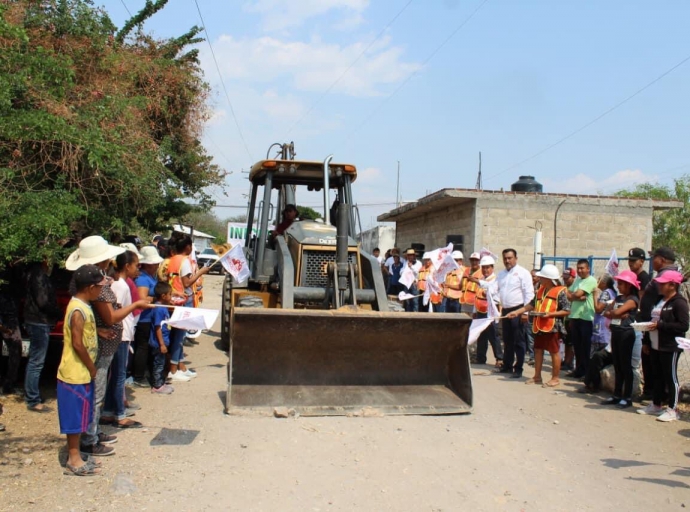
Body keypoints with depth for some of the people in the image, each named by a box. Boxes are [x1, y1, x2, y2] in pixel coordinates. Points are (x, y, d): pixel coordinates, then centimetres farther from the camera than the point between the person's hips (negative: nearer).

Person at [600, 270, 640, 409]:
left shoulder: (632, 299, -10)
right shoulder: (618, 298, 13)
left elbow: (616, 312, -21)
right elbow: (606, 313, 5)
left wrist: (611, 312, 0)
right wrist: (619, 315, -10)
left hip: (626, 333, -7)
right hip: (615, 332, 7)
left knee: (625, 366, -2)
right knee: (617, 366, 12)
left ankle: (627, 397, 4)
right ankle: (617, 395, 18)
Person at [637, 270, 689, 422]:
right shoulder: (660, 300, 14)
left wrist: (660, 325, -22)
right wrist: (646, 341, 18)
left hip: (670, 348, -8)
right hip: (655, 346, 8)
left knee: (671, 378, -1)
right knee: (658, 376, 15)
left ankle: (672, 410, 7)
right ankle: (655, 406, 24)